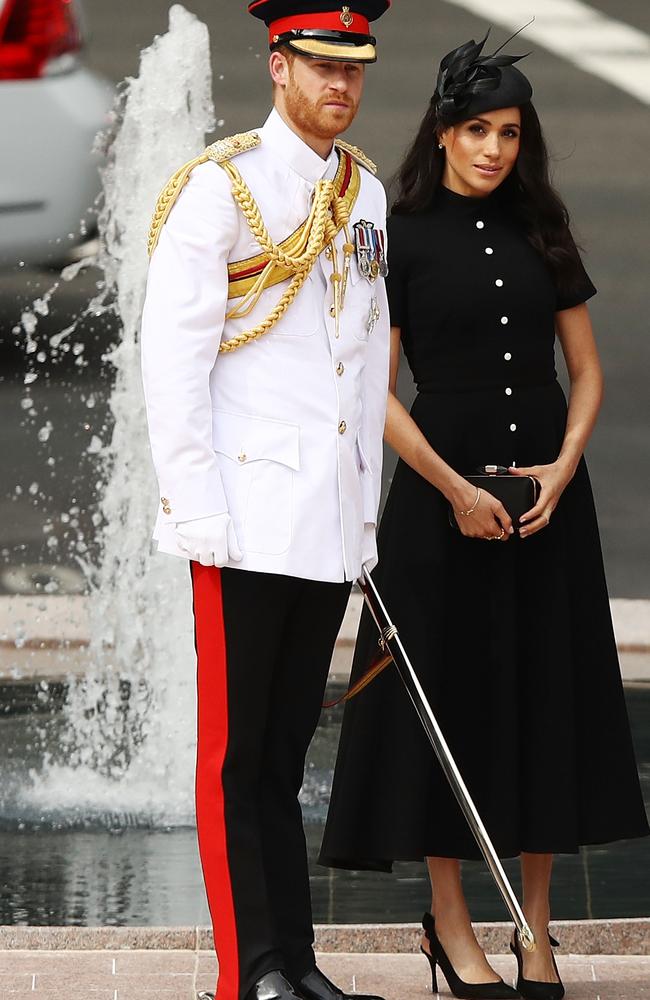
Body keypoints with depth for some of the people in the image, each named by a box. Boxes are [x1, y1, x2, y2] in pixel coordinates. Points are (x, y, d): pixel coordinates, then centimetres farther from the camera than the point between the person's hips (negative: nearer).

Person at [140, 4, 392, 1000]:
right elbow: (173, 364, -10)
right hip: (249, 524, -6)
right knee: (234, 759, -2)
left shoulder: (365, 192, 13)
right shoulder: (217, 187, -7)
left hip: (334, 529, 6)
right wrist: (199, 516, -14)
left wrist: (368, 505, 14)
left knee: (286, 757, 12)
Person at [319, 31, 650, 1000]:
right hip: (442, 492, -4)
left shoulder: (541, 235, 9)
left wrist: (565, 466, -6)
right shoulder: (401, 238, -2)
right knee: (450, 694, 0)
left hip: (547, 492, 4)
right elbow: (378, 393, -6)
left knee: (545, 697, 3)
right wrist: (454, 489, -13)